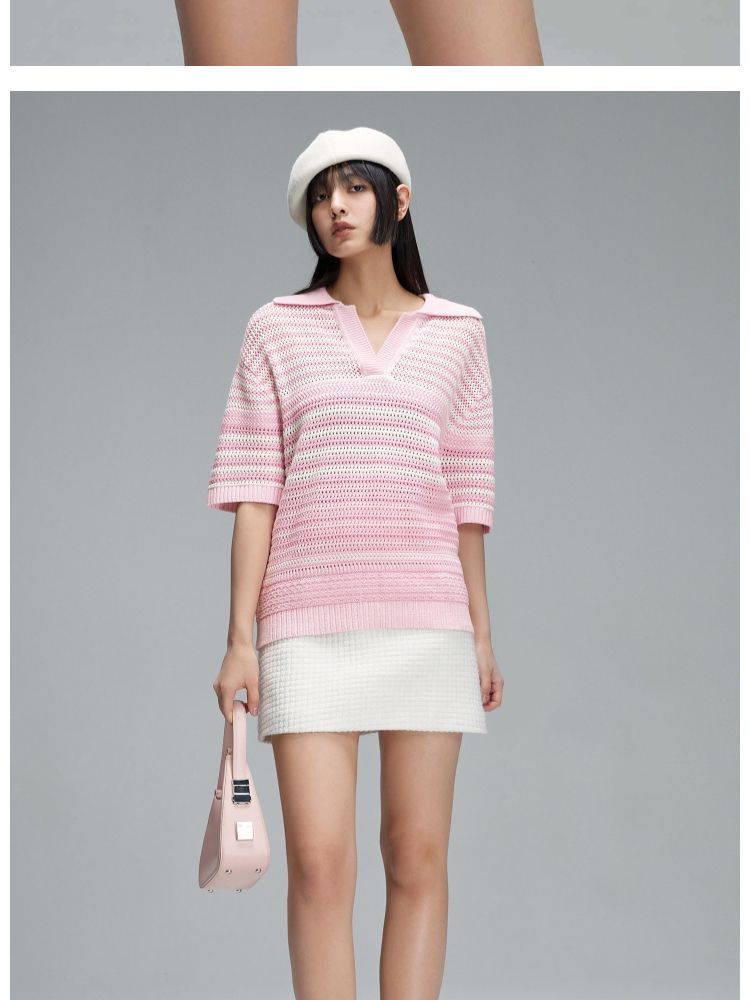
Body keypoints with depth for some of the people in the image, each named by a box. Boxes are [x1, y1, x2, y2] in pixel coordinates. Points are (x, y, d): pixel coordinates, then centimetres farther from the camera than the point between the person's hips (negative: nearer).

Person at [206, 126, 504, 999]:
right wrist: (240, 636, -4)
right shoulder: (277, 329, 7)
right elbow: (255, 487, 3)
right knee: (319, 863, -7)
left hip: (425, 615, 1)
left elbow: (465, 493, 12)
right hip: (309, 621, -1)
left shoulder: (457, 333, 10)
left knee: (417, 859, 2)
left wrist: (481, 631, 9)